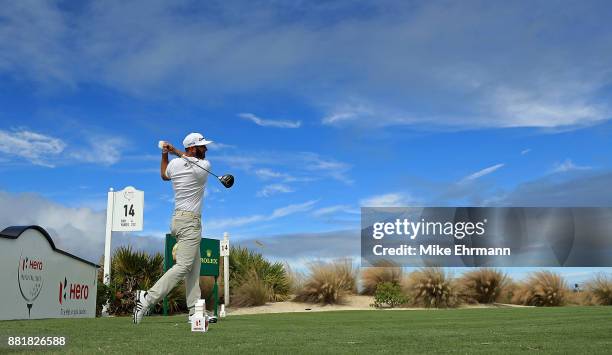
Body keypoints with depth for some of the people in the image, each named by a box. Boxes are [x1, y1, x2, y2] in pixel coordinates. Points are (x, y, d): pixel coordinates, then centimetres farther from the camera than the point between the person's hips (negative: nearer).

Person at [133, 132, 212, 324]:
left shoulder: (174, 163, 5)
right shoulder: (205, 166, -9)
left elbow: (164, 175, 28)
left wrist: (165, 154, 28)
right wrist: (174, 151, 19)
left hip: (178, 219, 8)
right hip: (190, 222, -8)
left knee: (194, 266, 8)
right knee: (183, 266, -14)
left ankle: (195, 311, 6)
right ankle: (148, 297, -23)